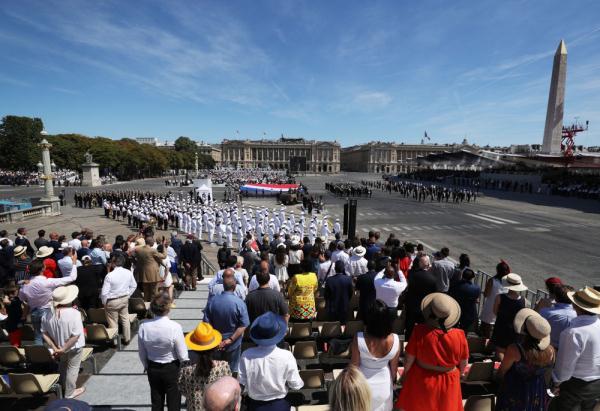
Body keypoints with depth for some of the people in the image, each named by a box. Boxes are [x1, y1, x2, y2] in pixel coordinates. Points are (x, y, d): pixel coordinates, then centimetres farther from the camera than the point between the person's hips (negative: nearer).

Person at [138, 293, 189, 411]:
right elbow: (183, 355, -19)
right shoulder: (174, 327, -29)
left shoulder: (143, 326, -18)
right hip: (172, 369, -3)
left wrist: (147, 366, 16)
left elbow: (142, 353, -3)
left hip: (152, 369, 4)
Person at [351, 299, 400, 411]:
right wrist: (391, 381, 13)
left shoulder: (359, 339, -32)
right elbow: (394, 367, -8)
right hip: (384, 384, 2)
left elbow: (355, 365, -16)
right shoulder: (395, 340, -25)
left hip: (363, 384, -2)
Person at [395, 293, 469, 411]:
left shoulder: (419, 331, -27)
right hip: (448, 383, 2)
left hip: (421, 381, -1)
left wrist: (405, 373, 5)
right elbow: (463, 364, -5)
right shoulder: (459, 336, -22)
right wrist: (457, 374, 16)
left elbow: (409, 359, -15)